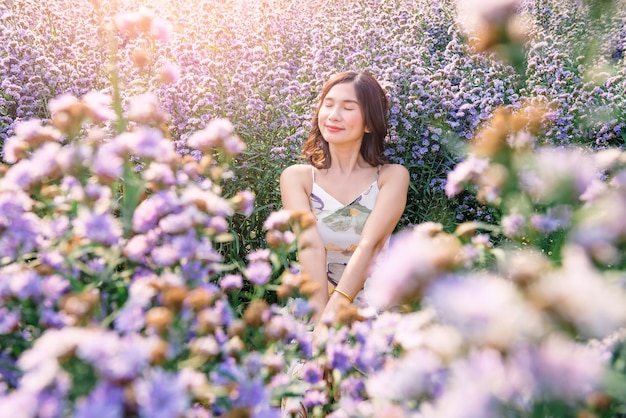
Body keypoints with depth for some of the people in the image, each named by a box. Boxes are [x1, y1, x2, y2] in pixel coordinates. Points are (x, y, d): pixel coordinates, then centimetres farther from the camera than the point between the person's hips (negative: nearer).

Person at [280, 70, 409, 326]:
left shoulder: (392, 177, 1)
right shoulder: (296, 177, 3)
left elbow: (370, 245, -14)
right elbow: (310, 246, -13)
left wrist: (334, 308, -27)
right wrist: (320, 315, -26)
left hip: (376, 311, 1)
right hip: (311, 309, 0)